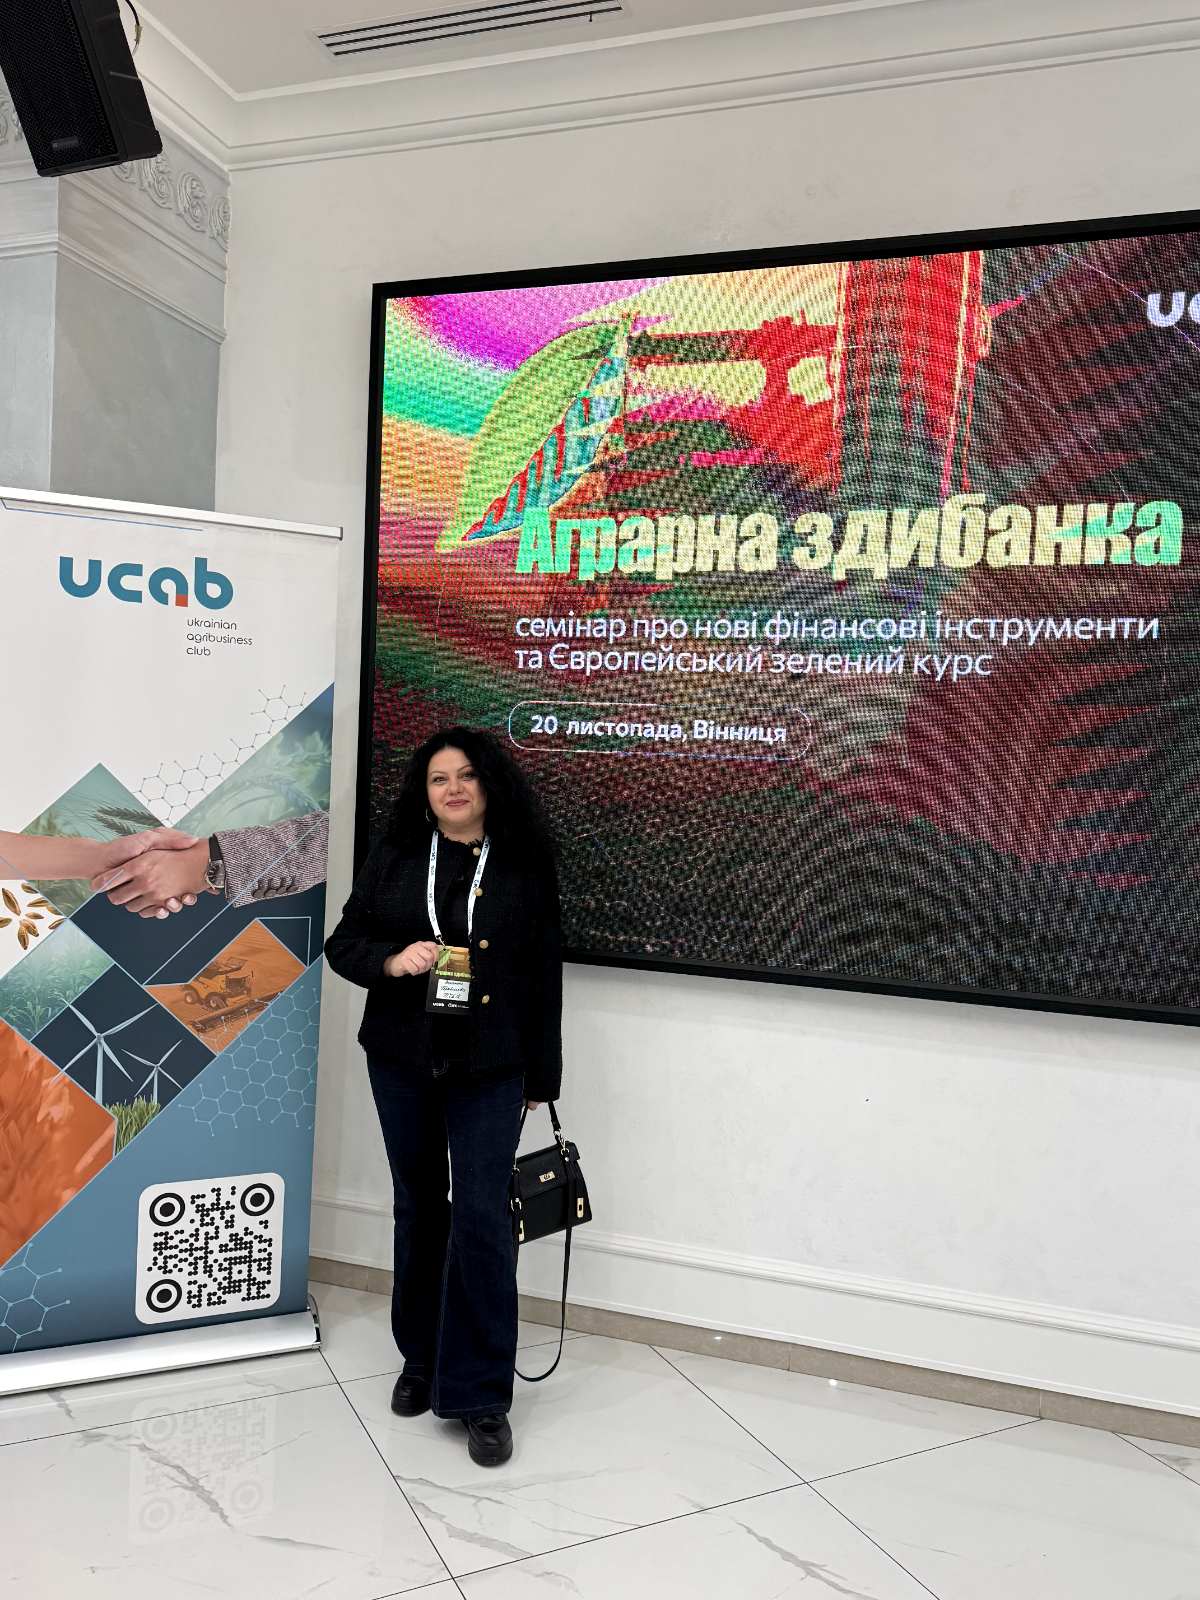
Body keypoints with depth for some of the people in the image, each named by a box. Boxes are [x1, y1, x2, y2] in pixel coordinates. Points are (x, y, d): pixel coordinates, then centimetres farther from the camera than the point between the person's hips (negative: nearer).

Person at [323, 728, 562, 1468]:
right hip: (403, 1062, 2)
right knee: (419, 1211, 15)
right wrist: (391, 960, -17)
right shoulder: (394, 857, 2)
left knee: (482, 1219, -5)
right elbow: (344, 942, 6)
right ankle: (420, 1360, 34)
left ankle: (482, 1396, 9)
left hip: (490, 1070, -2)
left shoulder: (524, 867, -2)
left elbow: (544, 977, 1)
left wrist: (541, 1076, 2)